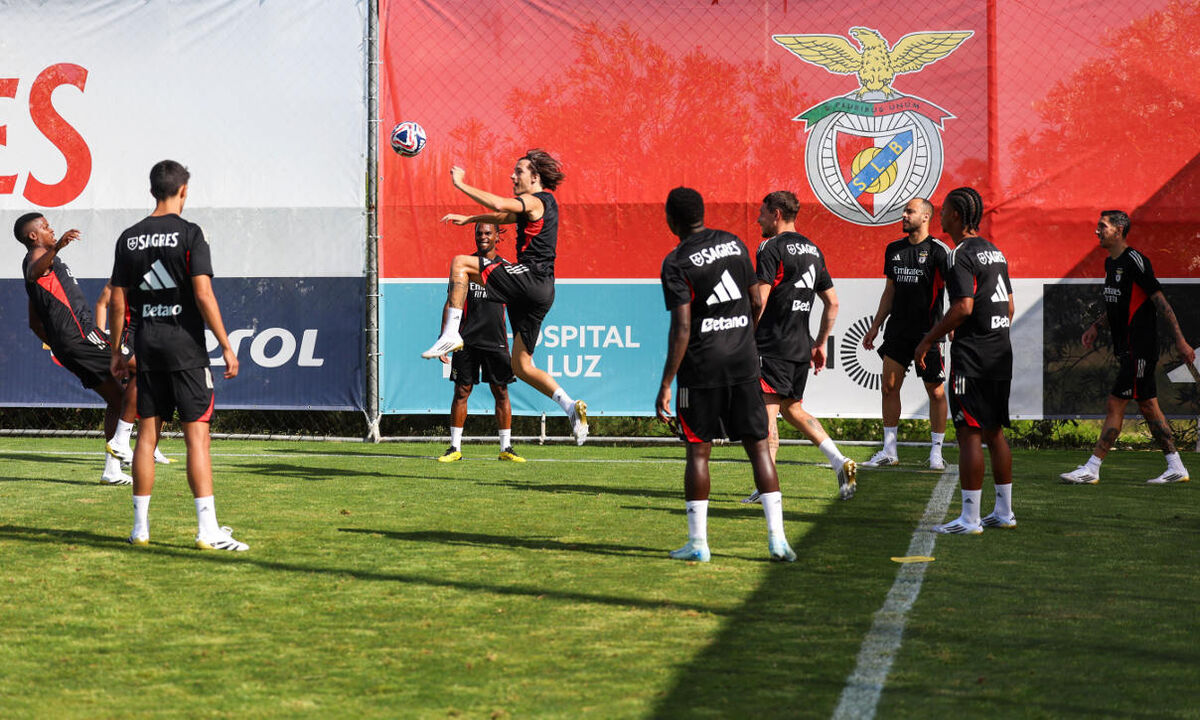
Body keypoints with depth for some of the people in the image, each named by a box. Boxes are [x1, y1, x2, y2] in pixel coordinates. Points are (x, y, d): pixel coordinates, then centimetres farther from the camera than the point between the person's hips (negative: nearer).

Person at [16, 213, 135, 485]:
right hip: (79, 333, -10)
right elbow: (33, 272, -31)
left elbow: (35, 324, 32)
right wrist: (56, 248, -48)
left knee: (117, 397, 14)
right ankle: (119, 441, -14)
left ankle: (112, 470, 12)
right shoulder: (37, 254, -1)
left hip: (66, 344, 10)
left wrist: (59, 347, 35)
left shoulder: (44, 257, 28)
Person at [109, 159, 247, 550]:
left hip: (147, 343, 5)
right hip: (185, 344, -5)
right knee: (196, 435, -5)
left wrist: (117, 350, 17)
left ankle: (140, 527, 13)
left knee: (146, 434, 10)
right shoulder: (189, 234, -7)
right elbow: (203, 294, -14)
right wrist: (226, 346, -11)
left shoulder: (129, 238, 8)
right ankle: (208, 529, -9)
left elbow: (118, 300, 8)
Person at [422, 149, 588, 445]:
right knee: (522, 366, 9)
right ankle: (572, 408, 2)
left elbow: (499, 204, -24)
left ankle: (451, 334, -17)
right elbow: (502, 216, 38)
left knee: (461, 263, -9)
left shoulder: (537, 200, -6)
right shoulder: (542, 204, 23)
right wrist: (469, 219, 32)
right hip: (541, 290, 10)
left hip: (530, 277, -10)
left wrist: (461, 184, -15)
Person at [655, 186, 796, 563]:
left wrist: (665, 386, -13)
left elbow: (681, 328, -15)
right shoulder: (734, 244, 7)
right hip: (744, 362, 4)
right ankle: (777, 537, 2)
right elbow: (756, 302, 15)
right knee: (758, 446, 7)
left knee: (698, 451, 4)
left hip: (701, 368, -4)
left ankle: (697, 542, 5)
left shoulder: (676, 263, -10)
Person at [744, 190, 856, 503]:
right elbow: (832, 303, 17)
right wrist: (820, 344, 22)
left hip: (773, 345, -8)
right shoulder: (813, 251, 14)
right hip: (801, 346, 8)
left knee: (767, 412, -5)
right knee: (793, 409, 19)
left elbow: (759, 301, -17)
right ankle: (840, 462, 6)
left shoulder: (771, 249, -10)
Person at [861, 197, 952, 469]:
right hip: (898, 330, 6)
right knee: (889, 387, 3)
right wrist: (875, 327, 18)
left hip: (928, 332, -6)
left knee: (935, 391, 0)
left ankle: (936, 452, 8)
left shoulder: (938, 250, -8)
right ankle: (889, 451, 10)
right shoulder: (894, 249, 11)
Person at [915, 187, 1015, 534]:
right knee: (994, 431, 14)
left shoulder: (961, 255, -12)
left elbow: (963, 307, -21)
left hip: (972, 355, -9)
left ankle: (969, 518, -7)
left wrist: (928, 340, -14)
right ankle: (1004, 511, 18)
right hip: (1000, 351, 9)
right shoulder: (995, 252, 15)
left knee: (969, 433, -7)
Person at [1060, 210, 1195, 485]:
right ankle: (1176, 468, 15)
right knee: (1148, 406, 10)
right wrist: (1096, 325, 19)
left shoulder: (1135, 261, -15)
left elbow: (1160, 301, -16)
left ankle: (1091, 469, -8)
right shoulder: (1110, 263, 14)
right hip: (1126, 349, 10)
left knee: (1115, 406, -8)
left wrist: (1180, 340, -17)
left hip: (1139, 348, -10)